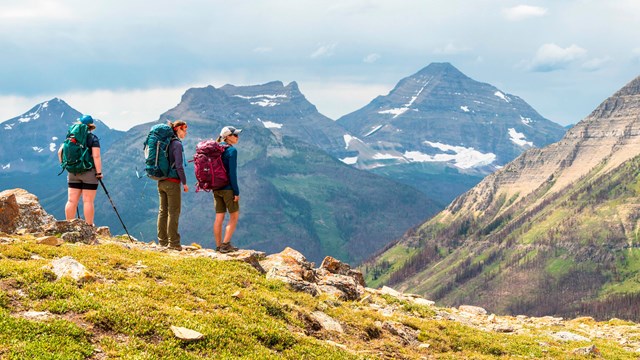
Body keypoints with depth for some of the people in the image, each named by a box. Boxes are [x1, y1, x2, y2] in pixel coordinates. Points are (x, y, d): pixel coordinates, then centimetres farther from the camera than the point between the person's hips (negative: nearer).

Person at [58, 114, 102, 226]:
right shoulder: (93, 138, -6)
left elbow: (60, 152, 6)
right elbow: (96, 156, -15)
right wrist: (99, 172, -11)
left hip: (73, 173, 4)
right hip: (89, 173, -4)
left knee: (71, 201, 6)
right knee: (88, 201, -1)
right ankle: (89, 226, 2)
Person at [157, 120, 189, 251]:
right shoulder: (177, 144, -12)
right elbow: (179, 166, -17)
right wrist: (184, 183, -10)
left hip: (161, 181, 8)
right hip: (172, 182, -8)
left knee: (163, 211, 11)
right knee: (174, 212, -3)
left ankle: (162, 241, 15)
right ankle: (173, 242, -2)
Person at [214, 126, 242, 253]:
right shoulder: (232, 150, -12)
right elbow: (232, 172, -16)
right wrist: (236, 192, -13)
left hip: (216, 188, 7)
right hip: (228, 188, -7)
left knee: (219, 218, 9)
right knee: (234, 216, 5)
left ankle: (218, 246, 11)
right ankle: (226, 244, -1)